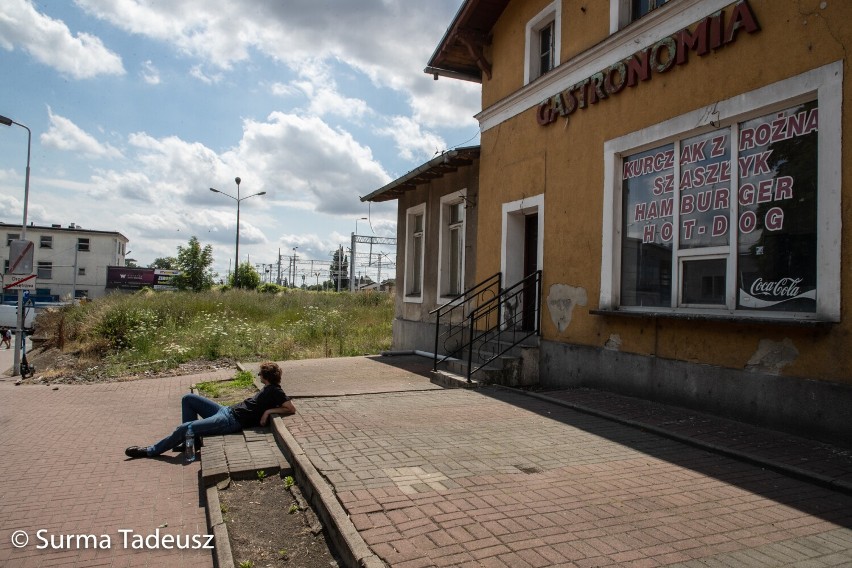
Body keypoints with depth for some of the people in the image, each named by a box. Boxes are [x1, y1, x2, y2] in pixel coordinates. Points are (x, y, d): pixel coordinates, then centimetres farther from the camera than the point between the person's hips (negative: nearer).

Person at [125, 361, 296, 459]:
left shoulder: (274, 392, -14)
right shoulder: (268, 389, 12)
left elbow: (292, 409, -22)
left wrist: (268, 411, -26)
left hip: (231, 421, -11)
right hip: (227, 410, 11)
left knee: (184, 428, -13)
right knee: (188, 398, 13)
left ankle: (151, 451, 9)